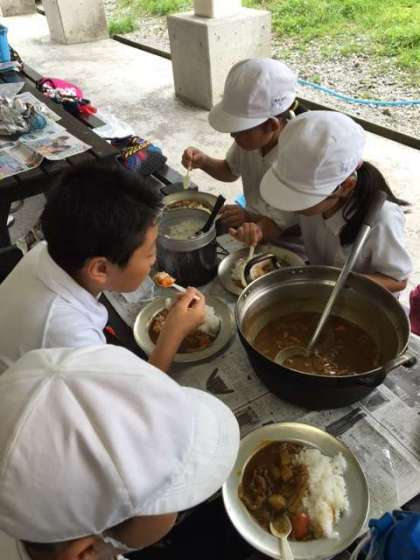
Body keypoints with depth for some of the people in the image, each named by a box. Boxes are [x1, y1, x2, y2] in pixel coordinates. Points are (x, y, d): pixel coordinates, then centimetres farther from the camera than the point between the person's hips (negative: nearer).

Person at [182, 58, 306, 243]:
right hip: (252, 218, 6)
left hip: (279, 245, -6)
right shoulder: (253, 136, -12)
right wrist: (203, 162, -8)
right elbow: (231, 171, 9)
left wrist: (249, 218, -12)